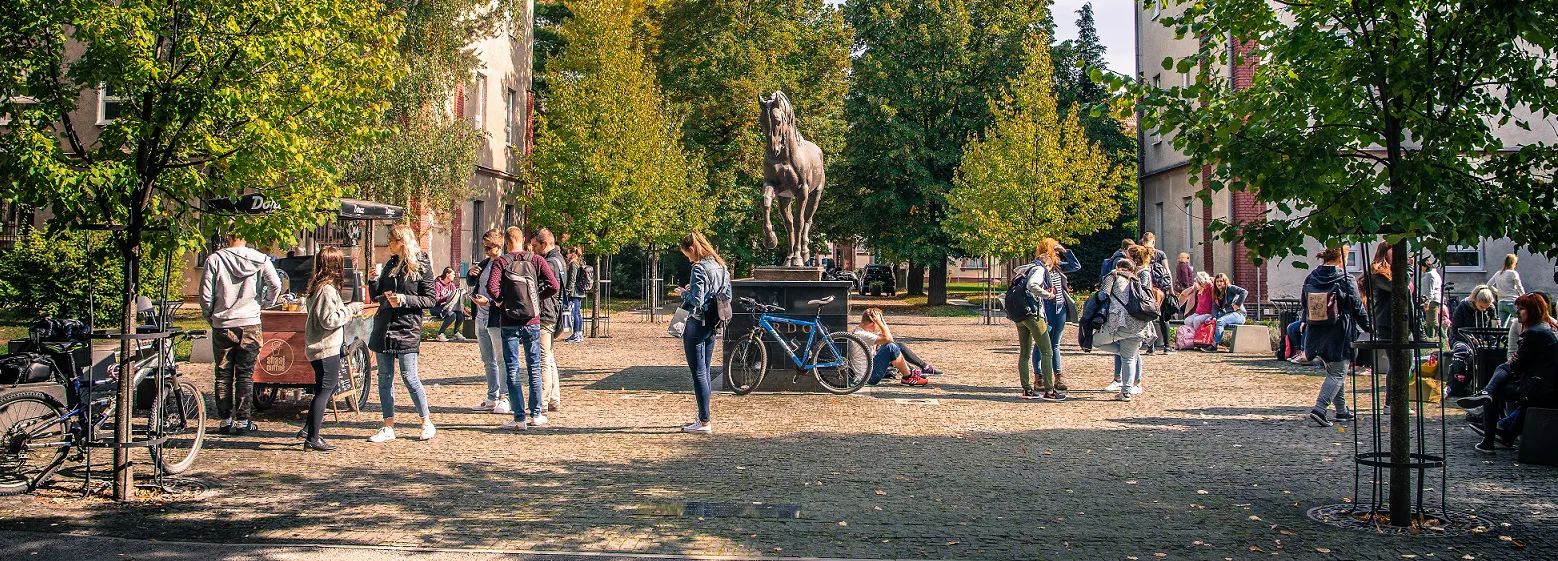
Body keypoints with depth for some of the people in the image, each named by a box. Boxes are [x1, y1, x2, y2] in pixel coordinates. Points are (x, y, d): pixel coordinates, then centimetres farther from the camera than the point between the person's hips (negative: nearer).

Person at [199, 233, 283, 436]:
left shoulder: (214, 259, -4)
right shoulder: (260, 259, -4)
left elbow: (206, 293, -4)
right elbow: (275, 285, -6)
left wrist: (209, 317, 12)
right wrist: (266, 304, 13)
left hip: (222, 325, 0)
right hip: (250, 324, 0)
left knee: (224, 375, 10)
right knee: (245, 375, 5)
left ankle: (225, 420, 12)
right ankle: (243, 421, 4)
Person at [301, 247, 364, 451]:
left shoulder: (318, 287, 13)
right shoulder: (327, 289, -18)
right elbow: (329, 320, -22)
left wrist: (349, 311, 14)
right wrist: (351, 309, -13)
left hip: (317, 348, 10)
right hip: (326, 349, -10)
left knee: (329, 388, 19)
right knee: (325, 391, -6)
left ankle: (309, 429, 23)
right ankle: (312, 439, -4)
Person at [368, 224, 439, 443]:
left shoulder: (421, 265, -3)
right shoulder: (390, 264, 15)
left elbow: (429, 300, -6)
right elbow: (376, 296, 18)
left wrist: (404, 300, -18)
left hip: (407, 329, -6)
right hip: (383, 327, 6)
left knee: (409, 377, -6)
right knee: (384, 378, 5)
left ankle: (427, 423, 8)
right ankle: (389, 427, 11)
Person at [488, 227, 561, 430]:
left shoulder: (502, 262, -5)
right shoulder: (536, 260, 0)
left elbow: (492, 286, -20)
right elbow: (554, 285, -8)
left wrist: (500, 300, -1)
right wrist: (538, 298, 8)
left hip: (509, 323, -2)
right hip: (532, 321, 2)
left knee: (512, 370, 3)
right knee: (534, 368, 12)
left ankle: (519, 418, 1)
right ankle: (536, 415, 16)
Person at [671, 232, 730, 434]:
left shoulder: (699, 269, -17)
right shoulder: (722, 267, 10)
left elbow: (696, 302, -22)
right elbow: (727, 296, 16)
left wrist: (684, 293, -2)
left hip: (697, 325, -9)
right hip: (713, 326, 9)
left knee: (698, 373, -4)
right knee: (705, 371, 17)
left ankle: (704, 422, -3)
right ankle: (705, 414, 24)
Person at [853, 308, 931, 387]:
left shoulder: (859, 330, 11)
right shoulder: (861, 335, -21)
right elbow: (888, 339, -24)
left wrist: (882, 321, 6)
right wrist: (879, 322, -17)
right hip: (870, 376, -11)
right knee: (891, 347, -21)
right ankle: (908, 377, -8)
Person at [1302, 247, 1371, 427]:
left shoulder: (1310, 278, 4)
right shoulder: (1345, 279, -10)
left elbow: (1304, 304, 11)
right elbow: (1357, 307, -5)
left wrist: (1304, 323, 22)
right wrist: (1368, 326, 8)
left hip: (1316, 335, 6)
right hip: (1339, 334, -6)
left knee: (1334, 372, 19)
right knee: (1338, 374, -1)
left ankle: (1342, 410, 27)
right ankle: (1319, 409, -17)